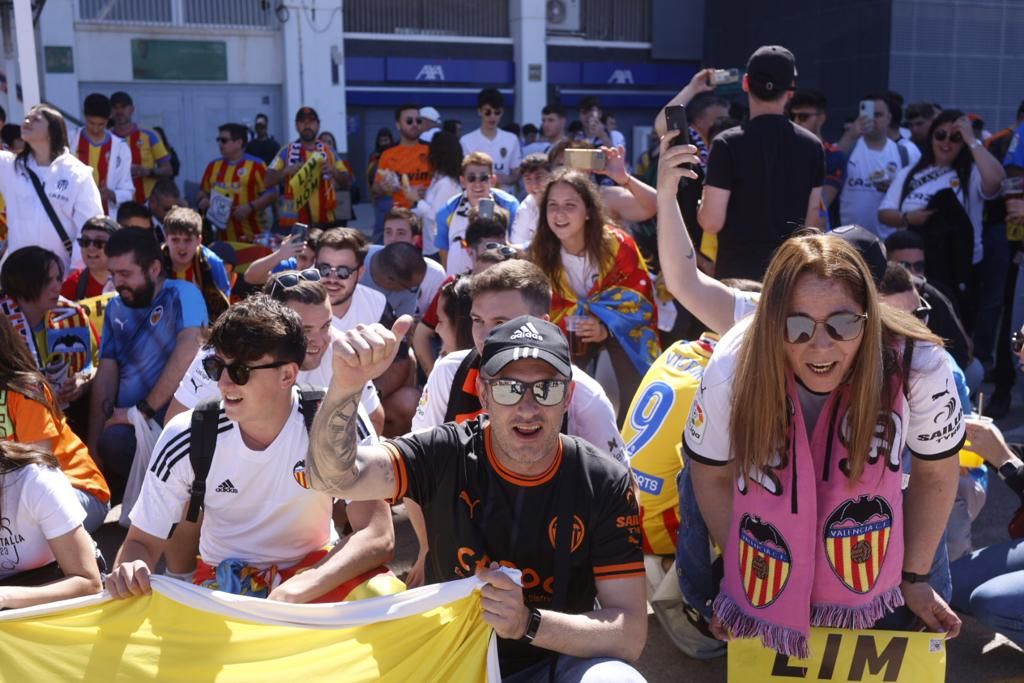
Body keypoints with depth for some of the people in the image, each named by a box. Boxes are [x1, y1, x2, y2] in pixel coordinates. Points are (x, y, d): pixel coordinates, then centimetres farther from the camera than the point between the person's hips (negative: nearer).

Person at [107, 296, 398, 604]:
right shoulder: (184, 441, -16)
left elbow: (378, 535, -28)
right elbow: (143, 541, -4)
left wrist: (290, 594, -40)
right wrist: (130, 573, -29)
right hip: (221, 577, 3)